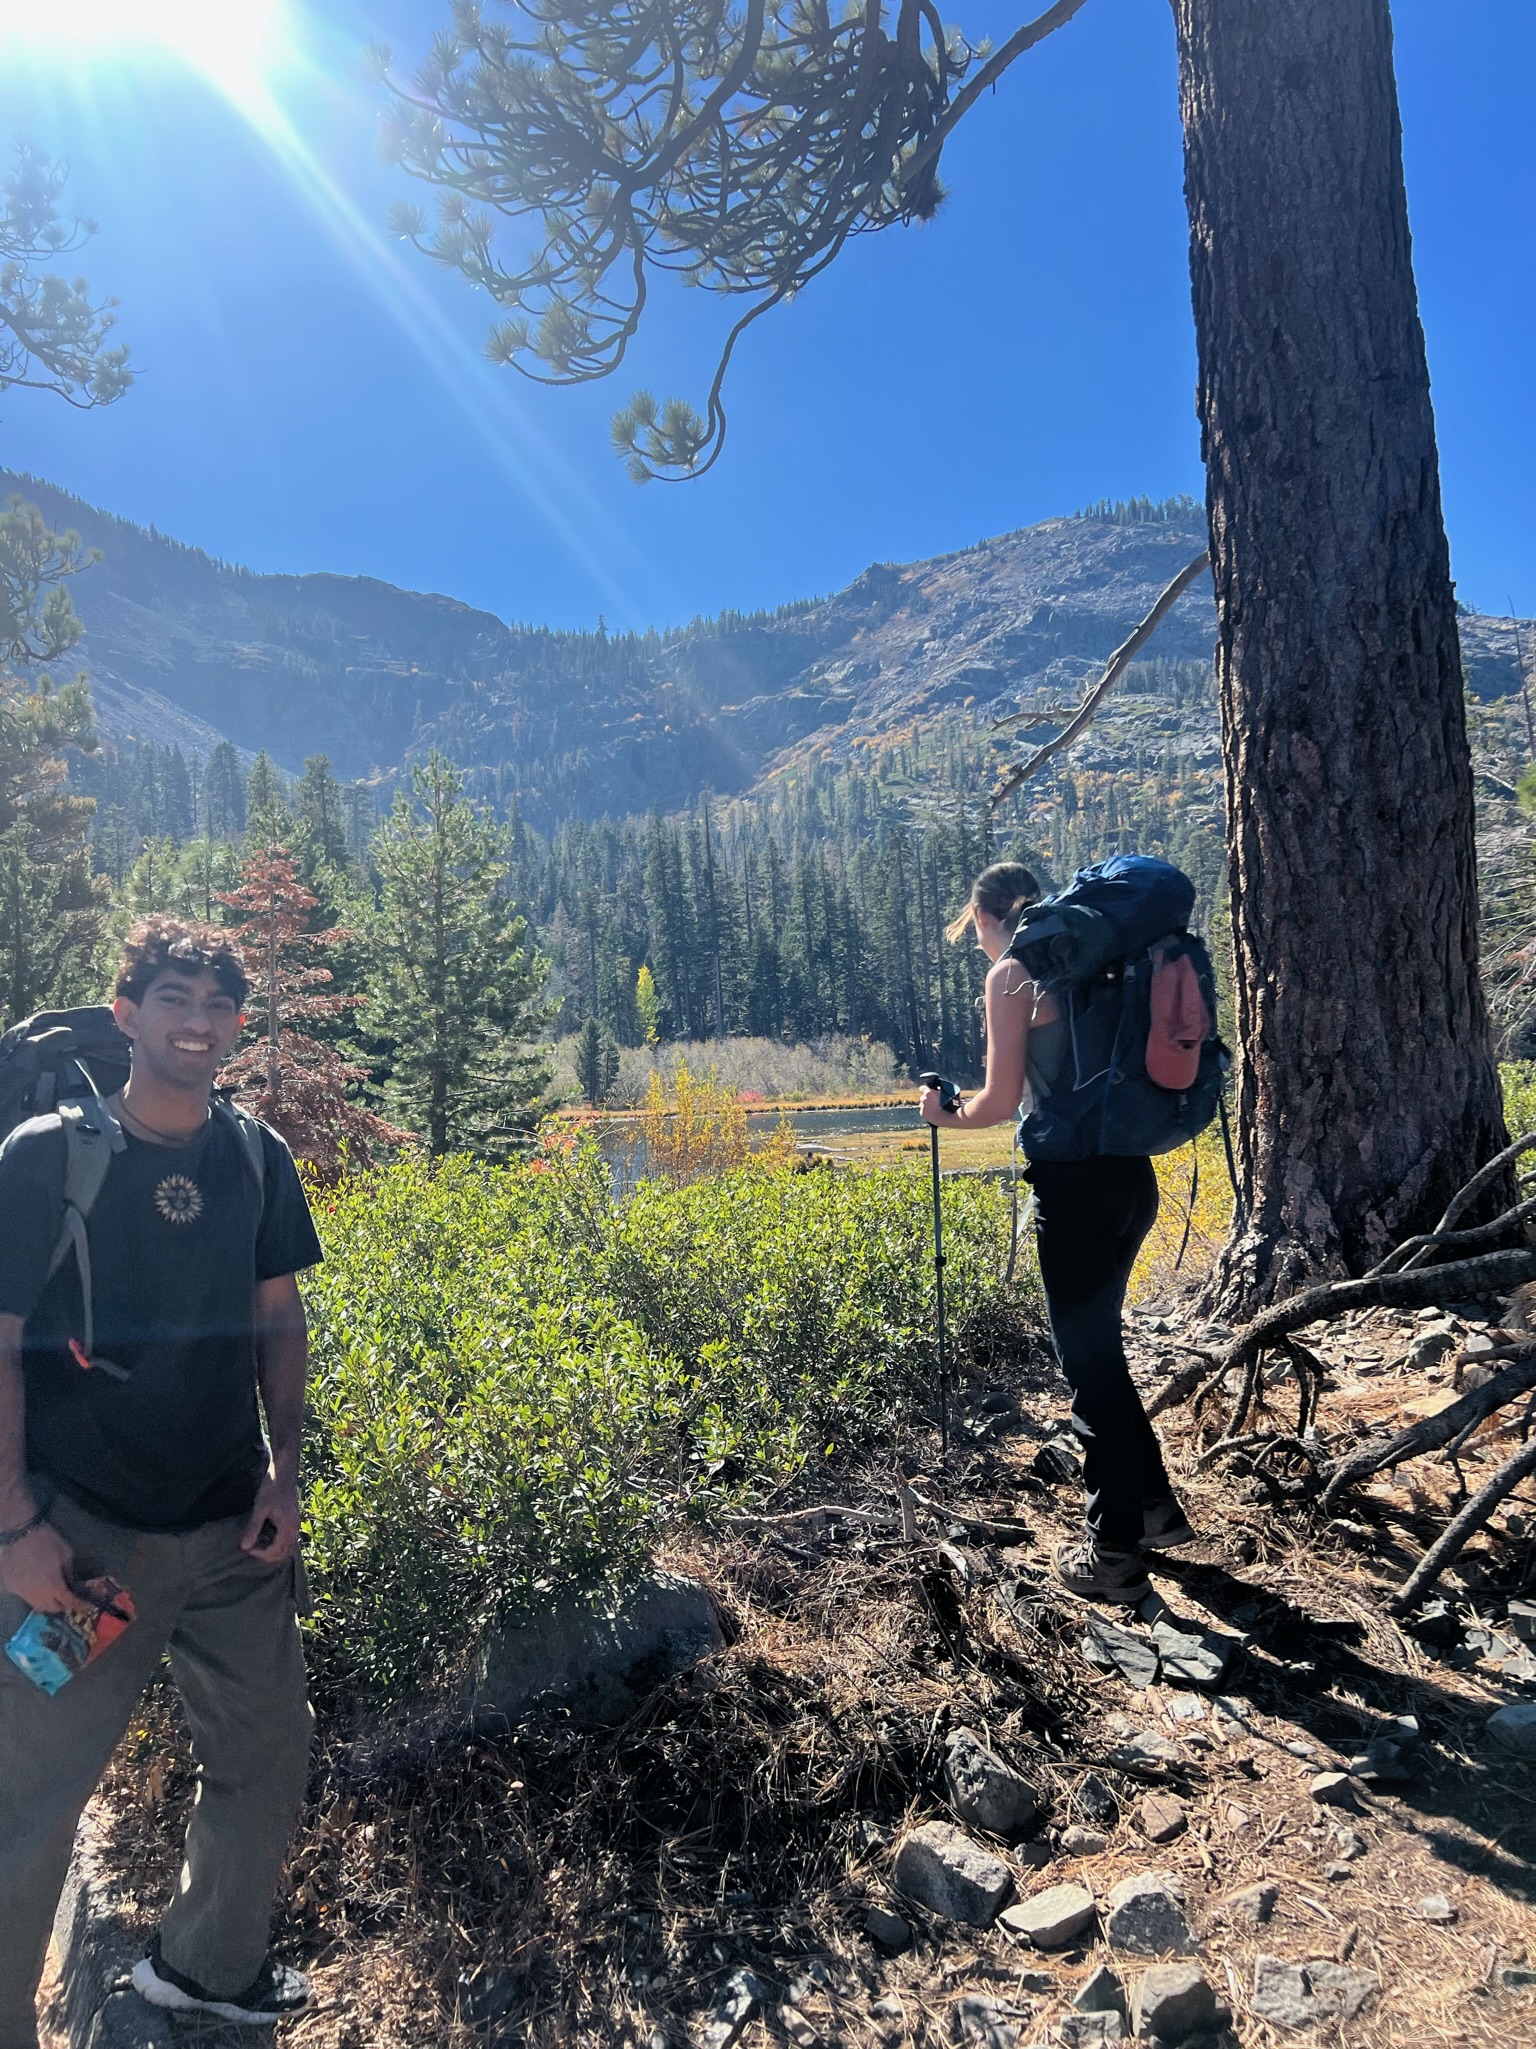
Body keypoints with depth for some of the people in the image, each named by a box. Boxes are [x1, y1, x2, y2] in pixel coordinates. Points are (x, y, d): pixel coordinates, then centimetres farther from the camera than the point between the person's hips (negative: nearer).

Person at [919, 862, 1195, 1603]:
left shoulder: (1011, 974, -8)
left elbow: (1001, 1102, -10)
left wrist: (945, 1114, 8)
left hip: (1077, 1182, -8)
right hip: (1130, 1174, 8)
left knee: (1086, 1358, 4)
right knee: (1100, 1345, 22)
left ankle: (1114, 1553, 15)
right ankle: (1153, 1506, 34)